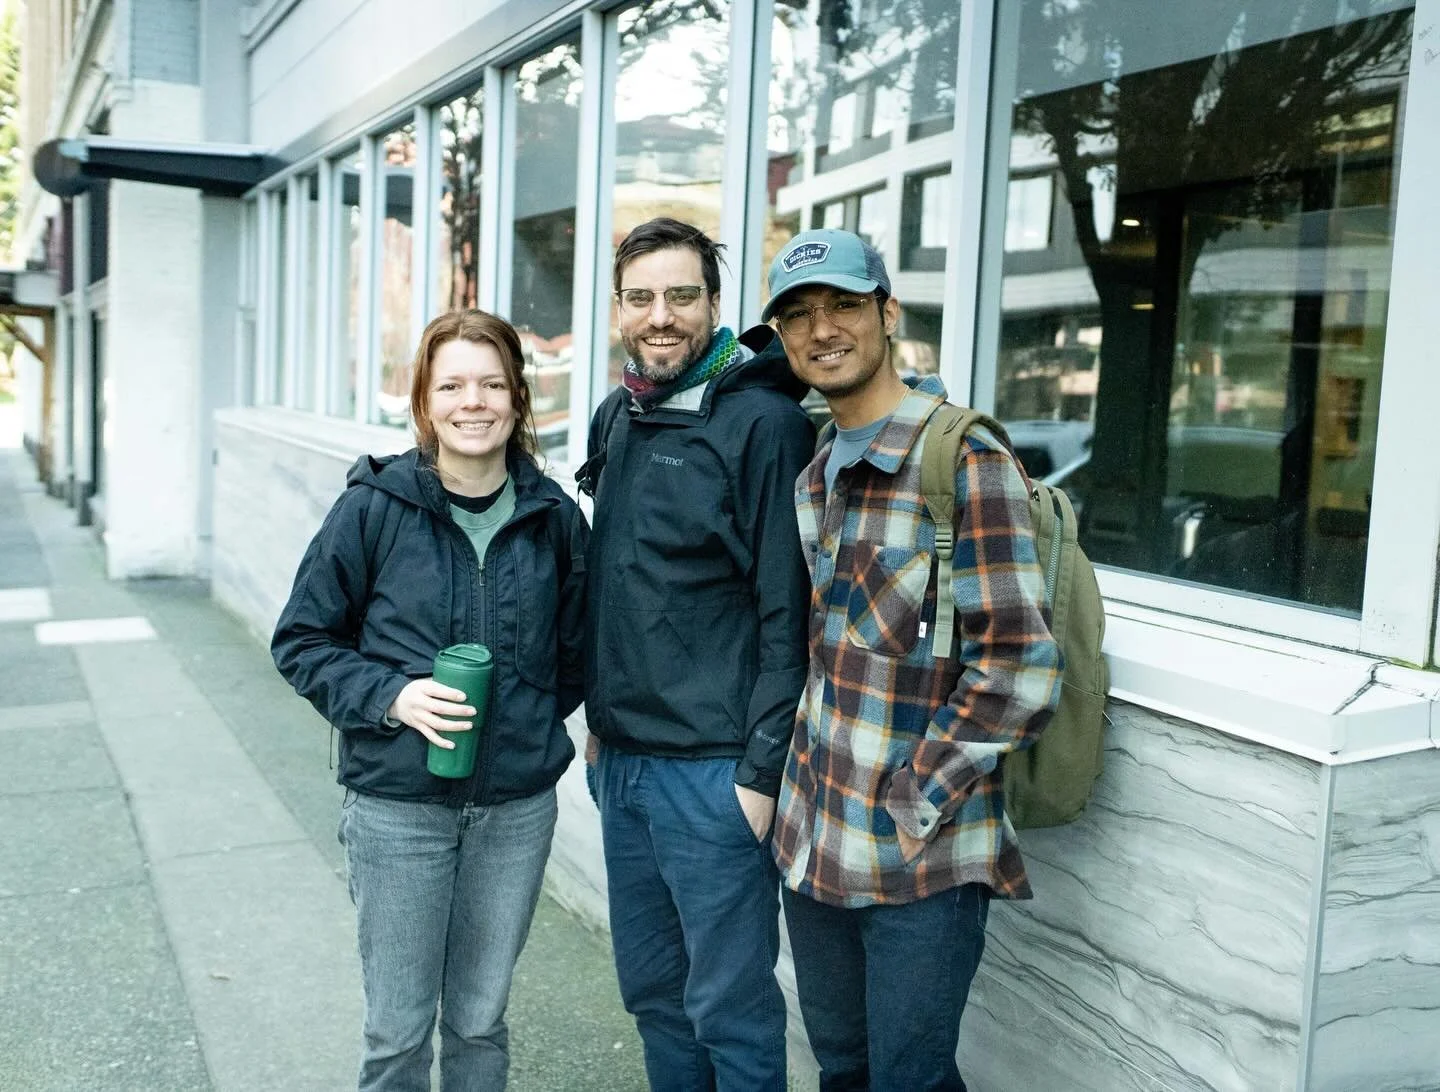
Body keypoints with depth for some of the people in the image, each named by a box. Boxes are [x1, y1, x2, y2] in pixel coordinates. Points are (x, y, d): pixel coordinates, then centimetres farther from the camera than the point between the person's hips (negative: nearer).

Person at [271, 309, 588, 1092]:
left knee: (480, 1021, 15)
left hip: (516, 806, 2)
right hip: (397, 804, -2)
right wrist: (389, 698, -15)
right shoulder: (374, 505, -8)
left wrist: (532, 724, 3)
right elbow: (301, 639, -2)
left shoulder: (553, 516, -1)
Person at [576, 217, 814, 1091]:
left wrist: (763, 772, -16)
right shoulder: (617, 418, 10)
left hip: (714, 770, -7)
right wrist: (602, 718, 17)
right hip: (622, 759, 7)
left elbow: (789, 614, -15)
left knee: (729, 1005, 5)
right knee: (652, 988, 19)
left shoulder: (763, 422, -13)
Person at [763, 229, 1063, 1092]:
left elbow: (1020, 672, -19)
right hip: (815, 847, 7)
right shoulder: (817, 476, 11)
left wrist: (914, 808, -15)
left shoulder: (965, 460, -15)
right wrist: (803, 778, 9)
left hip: (919, 864, -7)